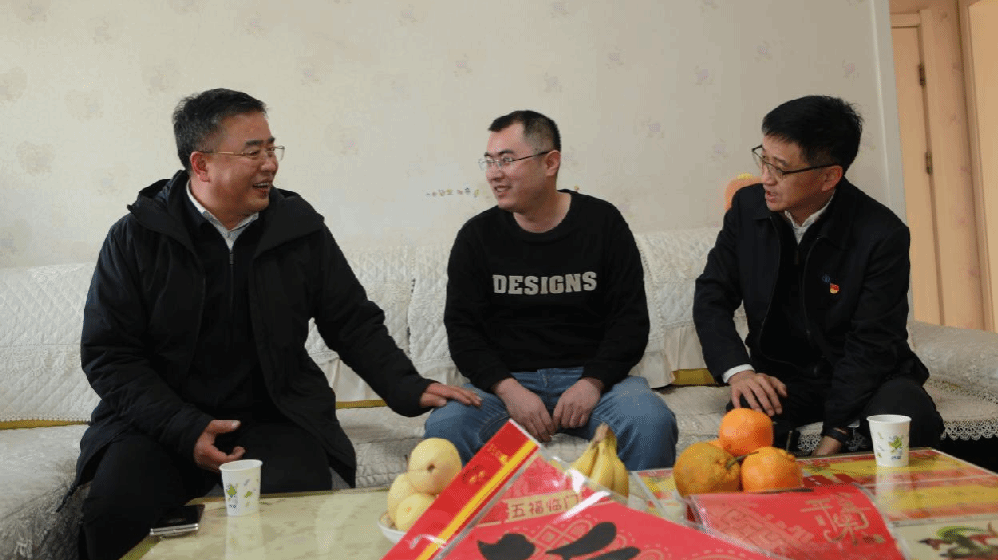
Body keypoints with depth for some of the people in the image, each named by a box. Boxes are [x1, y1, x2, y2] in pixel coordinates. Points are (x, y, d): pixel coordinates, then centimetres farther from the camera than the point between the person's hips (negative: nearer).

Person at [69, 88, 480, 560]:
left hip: (276, 416, 1)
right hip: (160, 422, 0)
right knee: (114, 510, -28)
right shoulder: (136, 237, -2)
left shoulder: (299, 226, 4)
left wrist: (408, 389, -8)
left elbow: (354, 322, 8)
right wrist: (185, 429, -16)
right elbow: (107, 354, -3)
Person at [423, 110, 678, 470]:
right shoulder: (478, 235, 6)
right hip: (505, 381, 1)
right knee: (444, 427, -29)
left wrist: (593, 382, -14)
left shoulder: (602, 222, 4)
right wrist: (508, 388, -15)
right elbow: (462, 328, 2)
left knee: (652, 423, -30)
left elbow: (631, 319, 2)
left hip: (591, 375, 0)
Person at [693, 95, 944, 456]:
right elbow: (712, 296, 0)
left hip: (867, 375, -1)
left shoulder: (883, 235, -15)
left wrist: (834, 435, -24)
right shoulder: (748, 206, -3)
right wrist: (737, 370, -19)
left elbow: (872, 344, -15)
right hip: (780, 375, 1)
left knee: (909, 421, -32)